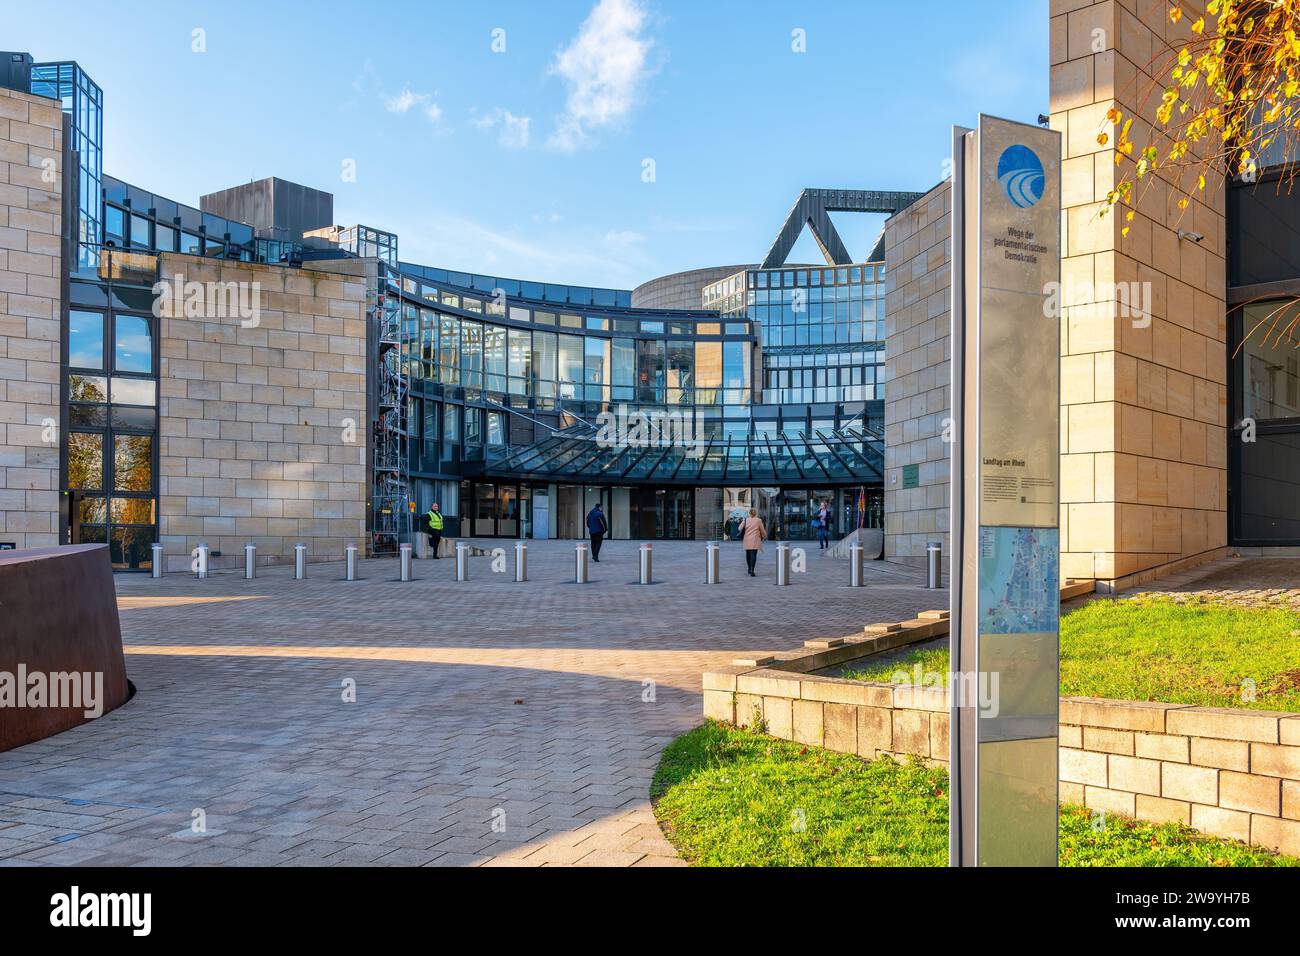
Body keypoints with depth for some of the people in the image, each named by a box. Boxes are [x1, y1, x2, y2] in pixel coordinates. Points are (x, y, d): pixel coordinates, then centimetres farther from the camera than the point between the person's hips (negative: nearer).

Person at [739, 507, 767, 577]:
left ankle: (750, 569, 32)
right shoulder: (758, 520, -2)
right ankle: (752, 571, -19)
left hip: (747, 540, 4)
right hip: (755, 540, -4)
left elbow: (740, 528, 5)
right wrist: (765, 536, 24)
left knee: (748, 554, 16)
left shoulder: (746, 520, 5)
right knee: (753, 555, -8)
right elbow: (762, 530, 5)